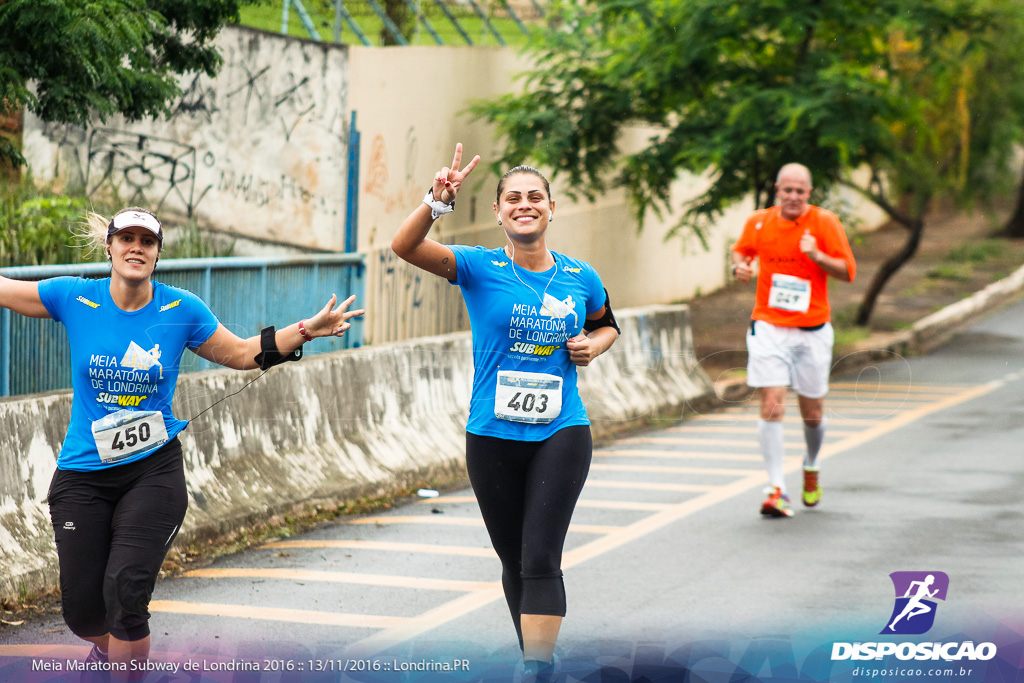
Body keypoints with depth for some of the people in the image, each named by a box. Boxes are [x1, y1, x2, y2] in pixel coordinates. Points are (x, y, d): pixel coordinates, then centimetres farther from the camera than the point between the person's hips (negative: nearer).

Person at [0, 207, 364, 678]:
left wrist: (306, 331, 4)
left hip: (153, 469, -1)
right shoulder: (74, 298, -3)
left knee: (126, 590, -19)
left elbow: (242, 353, 12)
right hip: (83, 475, 1)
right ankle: (108, 645, 39)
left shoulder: (182, 310, 0)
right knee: (82, 611, 2)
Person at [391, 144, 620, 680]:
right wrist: (437, 201, -36)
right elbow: (404, 246, -19)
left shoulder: (580, 277, 3)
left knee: (540, 561, -12)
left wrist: (593, 344, 2)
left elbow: (606, 324, 25)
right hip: (493, 437, 0)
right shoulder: (479, 268, -4)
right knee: (514, 562, 12)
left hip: (562, 435, 0)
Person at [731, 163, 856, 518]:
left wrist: (817, 256, -22)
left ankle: (811, 468, 39)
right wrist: (739, 266, -2)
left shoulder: (824, 223, -4)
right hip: (768, 327, 0)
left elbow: (847, 271, -5)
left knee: (812, 412, 8)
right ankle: (776, 490, -11)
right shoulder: (758, 222, 2)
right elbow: (741, 250, 21)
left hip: (812, 330, 0)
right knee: (772, 405, -13)